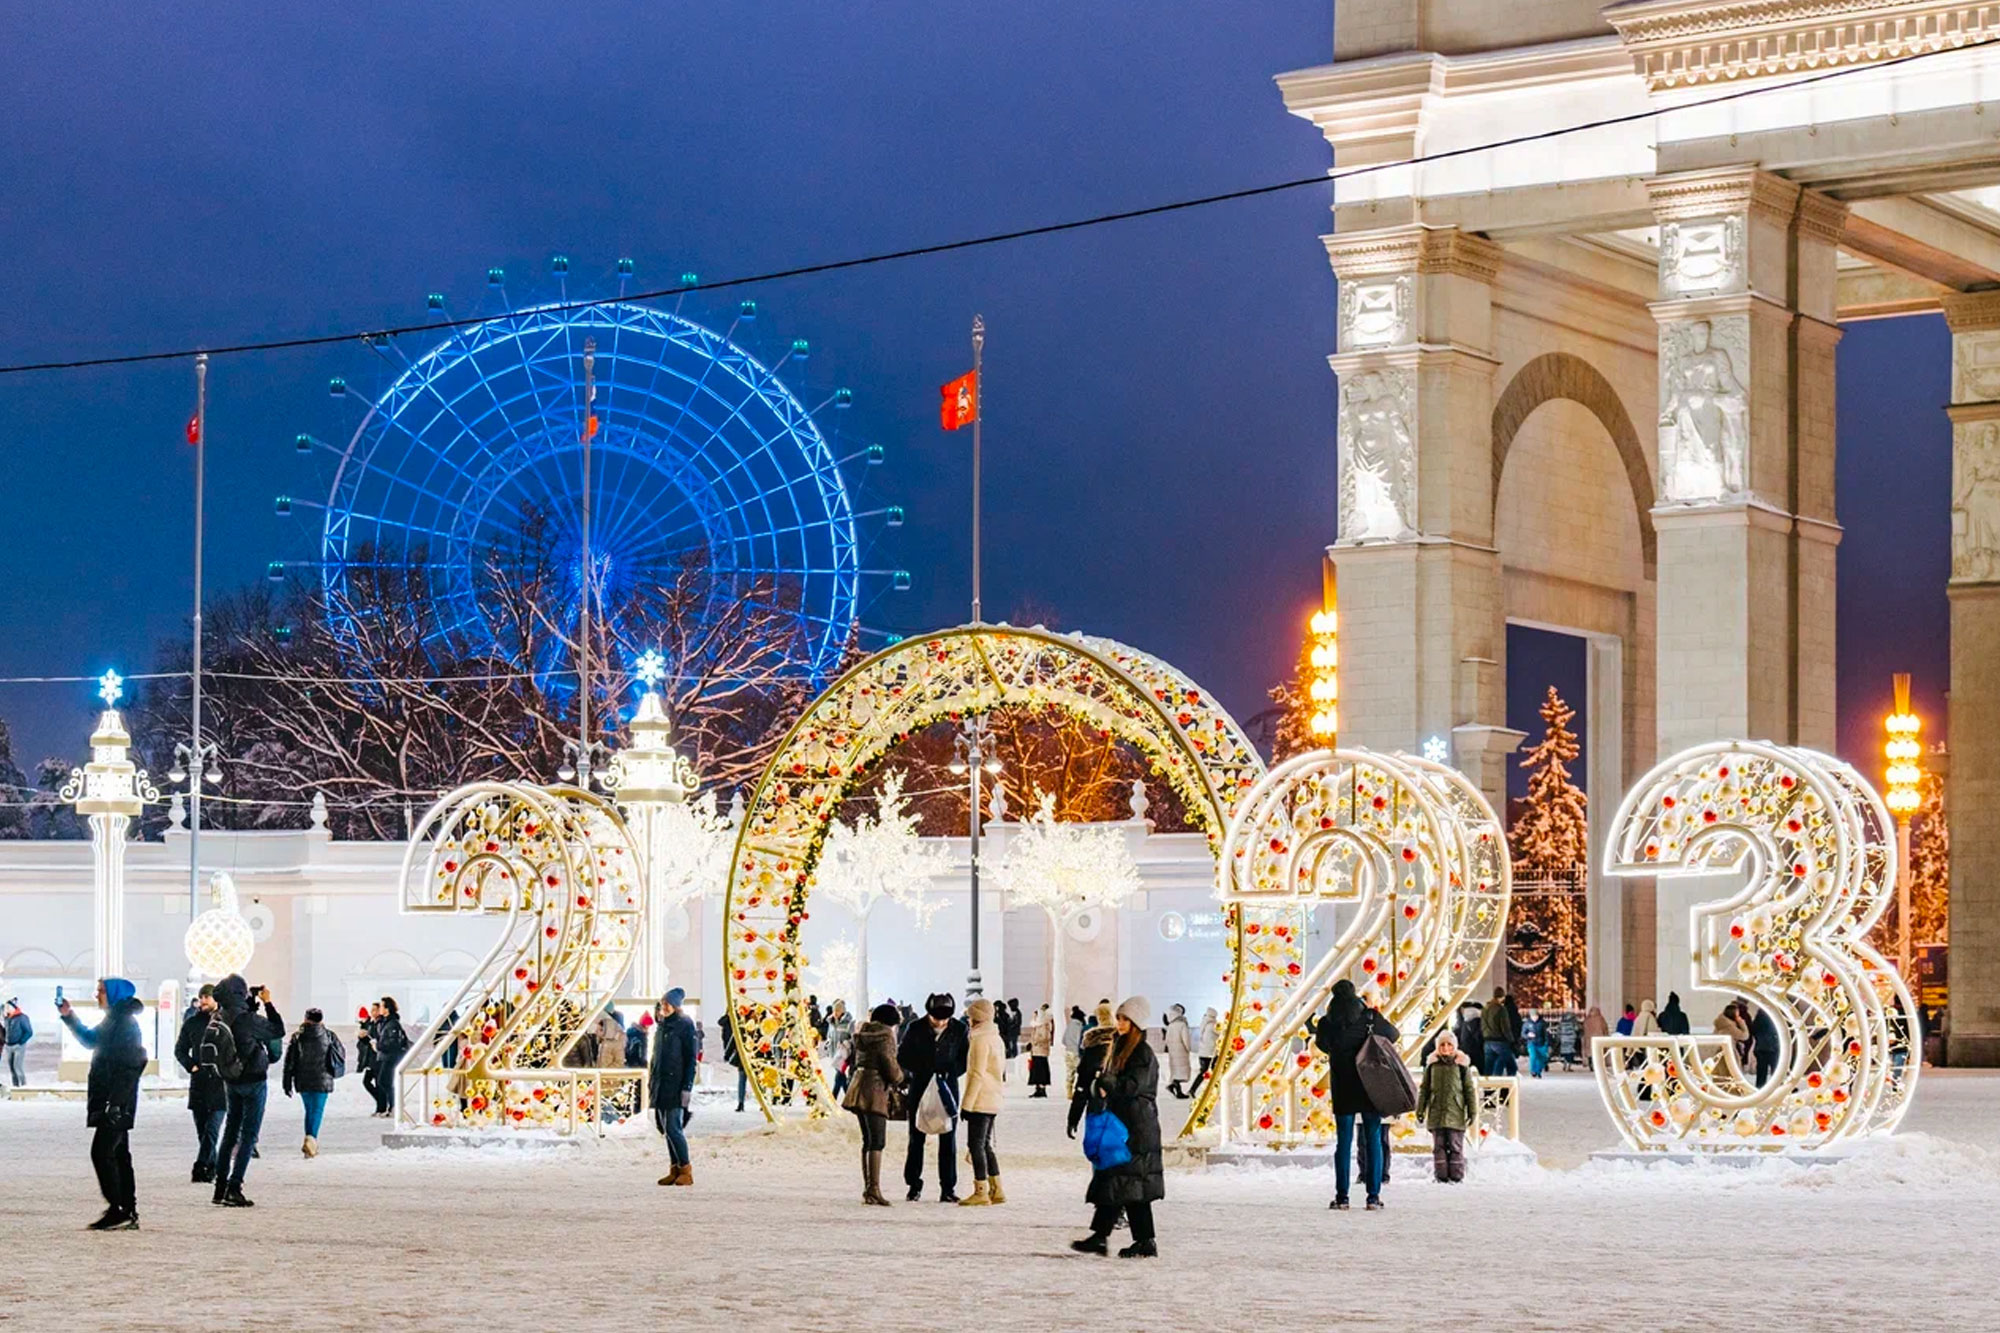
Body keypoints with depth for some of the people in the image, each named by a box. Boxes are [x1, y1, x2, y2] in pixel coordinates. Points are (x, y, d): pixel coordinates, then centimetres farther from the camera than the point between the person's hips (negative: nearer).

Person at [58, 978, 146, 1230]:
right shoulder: (112, 1020, 15)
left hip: (117, 1103, -10)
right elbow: (90, 1040, 33)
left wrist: (114, 1101, -25)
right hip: (113, 1104, 10)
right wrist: (69, 1017, 24)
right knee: (118, 1154, 11)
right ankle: (128, 1213, 15)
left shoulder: (126, 1023, -16)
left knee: (102, 1152, -11)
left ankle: (117, 1210, -12)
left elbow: (130, 1067, -22)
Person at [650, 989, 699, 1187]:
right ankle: (676, 1169, 11)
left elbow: (691, 1058, -10)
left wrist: (687, 1087, -16)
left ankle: (686, 1169, -5)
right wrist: (651, 1080, 17)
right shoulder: (661, 1026, 16)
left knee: (673, 1127, -12)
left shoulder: (685, 1025, -7)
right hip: (660, 1085, 8)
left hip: (676, 1085, -8)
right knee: (666, 1128, 7)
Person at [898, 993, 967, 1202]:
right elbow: (902, 1058, 1)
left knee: (948, 1139, 0)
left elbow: (965, 1059, 3)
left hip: (947, 1089, 0)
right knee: (916, 1138, 4)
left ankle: (948, 1189, 4)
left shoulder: (959, 1029, -3)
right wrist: (920, 1072, -14)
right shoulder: (915, 1029, -5)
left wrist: (949, 1073, -13)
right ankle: (914, 1185, 13)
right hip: (920, 1088, 0)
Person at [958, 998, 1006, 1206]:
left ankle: (981, 1192, -8)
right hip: (993, 1101, 9)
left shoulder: (980, 1040, -13)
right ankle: (996, 1190, 14)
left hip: (980, 1101, -9)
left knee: (976, 1145, -7)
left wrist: (967, 1103, -16)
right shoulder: (997, 1038, 16)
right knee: (985, 1145, 14)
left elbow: (976, 1074, -17)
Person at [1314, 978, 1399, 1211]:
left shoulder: (1327, 1024, -5)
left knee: (1343, 1142, 6)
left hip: (1342, 1090, 0)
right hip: (1370, 1088, 0)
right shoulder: (1370, 1017, -5)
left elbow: (1323, 1044, 14)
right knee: (1373, 1140, 6)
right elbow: (1393, 1034, 11)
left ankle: (1341, 1196, 2)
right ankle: (1373, 1196, 1)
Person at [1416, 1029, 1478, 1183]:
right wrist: (1420, 1109, 10)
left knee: (1455, 1145, -1)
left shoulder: (1462, 1065, 2)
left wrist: (1472, 1112, 2)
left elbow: (1470, 1089, 5)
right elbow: (1424, 1089, 14)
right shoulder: (1432, 1064, 8)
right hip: (1436, 1112, 2)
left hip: (1455, 1113, -2)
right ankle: (1441, 1176, 7)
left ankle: (1456, 1176, 4)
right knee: (1438, 1146, 3)